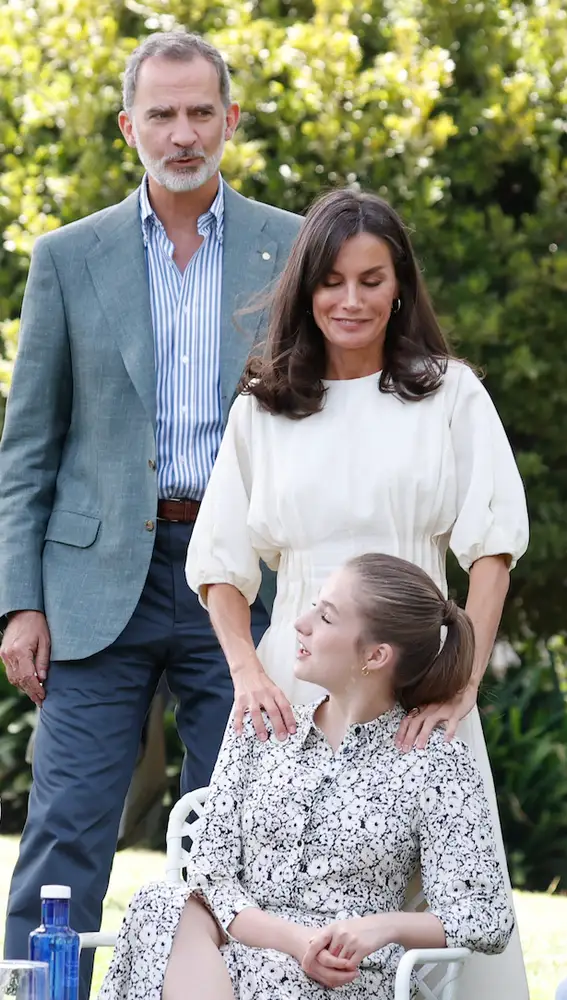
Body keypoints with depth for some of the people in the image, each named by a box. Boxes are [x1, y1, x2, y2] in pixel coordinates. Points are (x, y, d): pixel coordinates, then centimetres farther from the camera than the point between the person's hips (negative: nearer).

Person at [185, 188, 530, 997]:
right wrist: (248, 674, -5)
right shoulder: (262, 410, 12)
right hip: (296, 679, 2)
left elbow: (491, 548, -2)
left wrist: (462, 685, -14)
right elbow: (221, 563, 12)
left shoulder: (449, 395, 5)